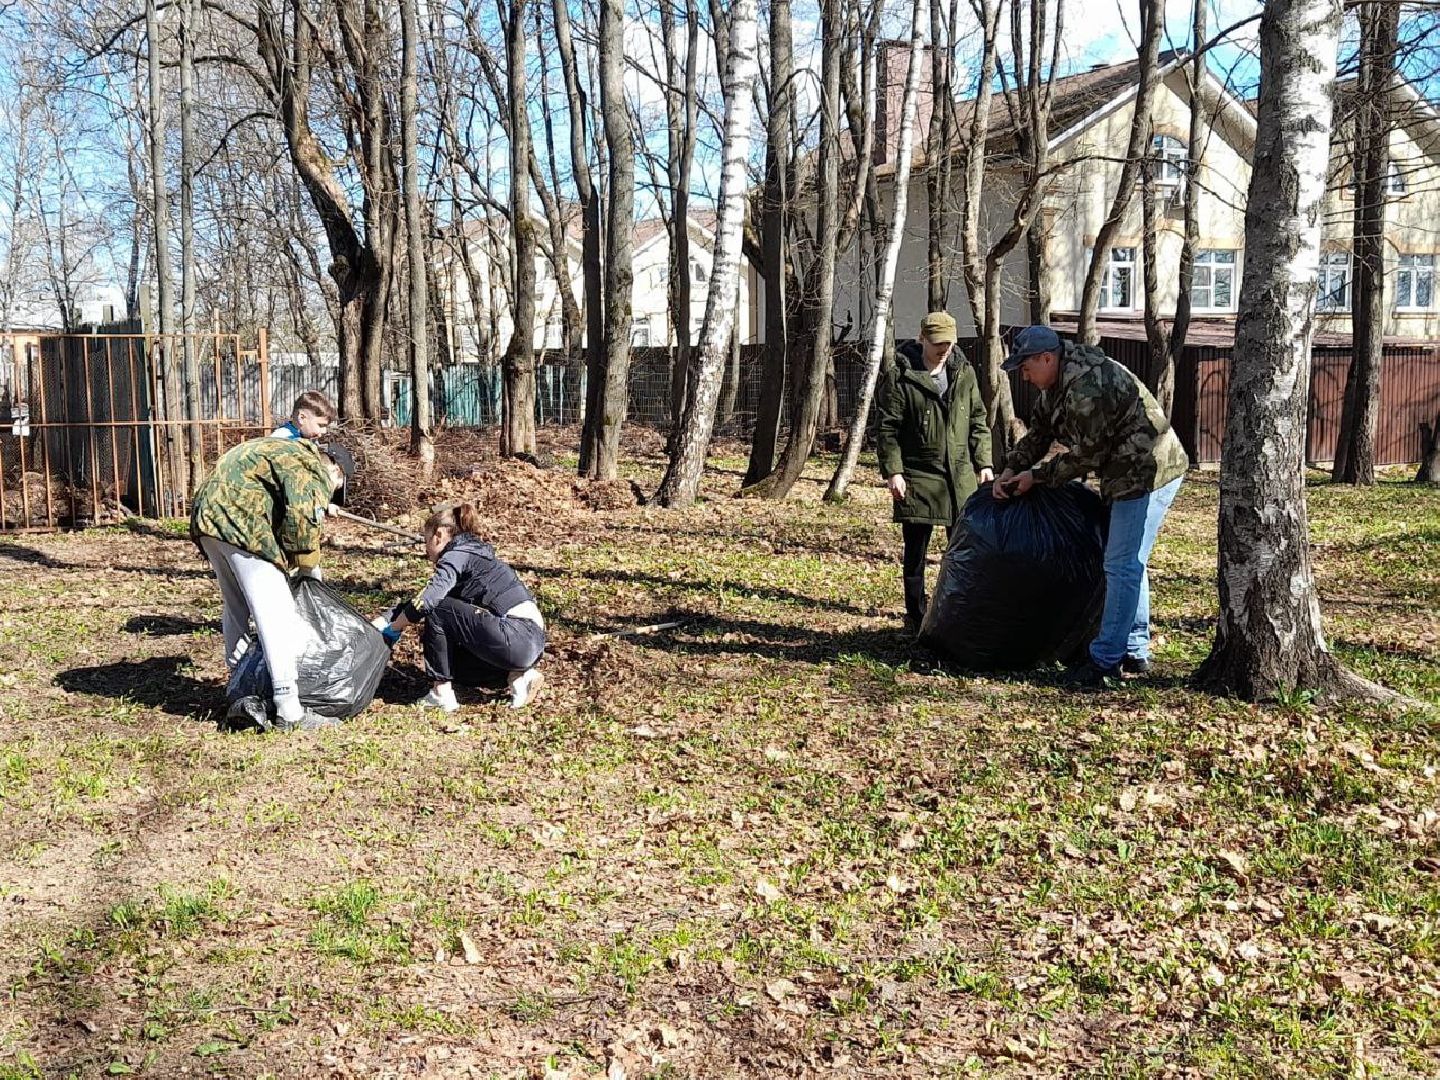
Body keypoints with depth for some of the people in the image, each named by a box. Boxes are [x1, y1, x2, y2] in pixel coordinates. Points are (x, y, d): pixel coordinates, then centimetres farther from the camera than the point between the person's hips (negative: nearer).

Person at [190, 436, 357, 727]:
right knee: (276, 614, -10)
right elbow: (302, 520, -14)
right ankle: (287, 702, -16)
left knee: (235, 605, 24)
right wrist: (310, 568, 1)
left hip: (207, 515, 10)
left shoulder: (287, 452, 28)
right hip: (240, 523, -10)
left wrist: (286, 560, 22)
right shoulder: (314, 469, -1)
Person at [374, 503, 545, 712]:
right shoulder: (473, 553, 24)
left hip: (515, 637, -10)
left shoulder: (456, 555, -4)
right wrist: (384, 619, 25)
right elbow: (422, 598, 28)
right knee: (453, 661, 25)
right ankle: (518, 675, 9)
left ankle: (442, 693, 0)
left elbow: (426, 600, -17)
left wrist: (393, 628, -2)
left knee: (437, 609, -3)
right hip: (534, 640, 10)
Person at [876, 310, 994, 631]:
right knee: (915, 552, 4)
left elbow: (978, 421, 14)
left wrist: (983, 463, 7)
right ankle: (916, 619, 15)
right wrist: (892, 471, -13)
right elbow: (888, 427, -6)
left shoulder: (964, 373, 9)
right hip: (917, 476, -4)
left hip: (960, 476, 4)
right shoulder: (901, 375, -5)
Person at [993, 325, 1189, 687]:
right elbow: (1039, 431, 15)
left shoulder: (1087, 388, -27)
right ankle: (1134, 652, 26)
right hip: (1131, 474, 11)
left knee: (1122, 565, -10)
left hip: (1149, 472, -11)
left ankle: (1105, 660, -7)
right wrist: (1011, 470, 4)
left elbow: (1085, 455, -22)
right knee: (1129, 562, 17)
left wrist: (1036, 476, -11)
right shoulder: (1058, 380, 7)